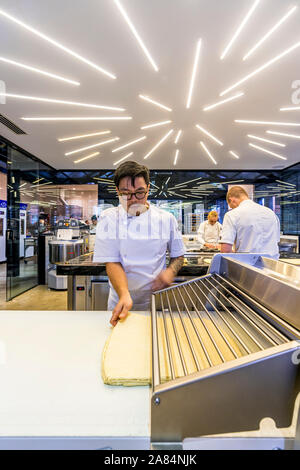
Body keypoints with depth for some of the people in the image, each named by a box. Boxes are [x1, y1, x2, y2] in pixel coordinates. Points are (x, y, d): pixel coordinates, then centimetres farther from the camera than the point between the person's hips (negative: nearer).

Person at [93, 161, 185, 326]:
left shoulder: (166, 219, -3)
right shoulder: (109, 218, -7)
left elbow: (178, 255, 7)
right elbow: (112, 262, -13)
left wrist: (170, 271, -14)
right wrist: (124, 295, -28)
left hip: (157, 301, 1)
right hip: (121, 302, 0)